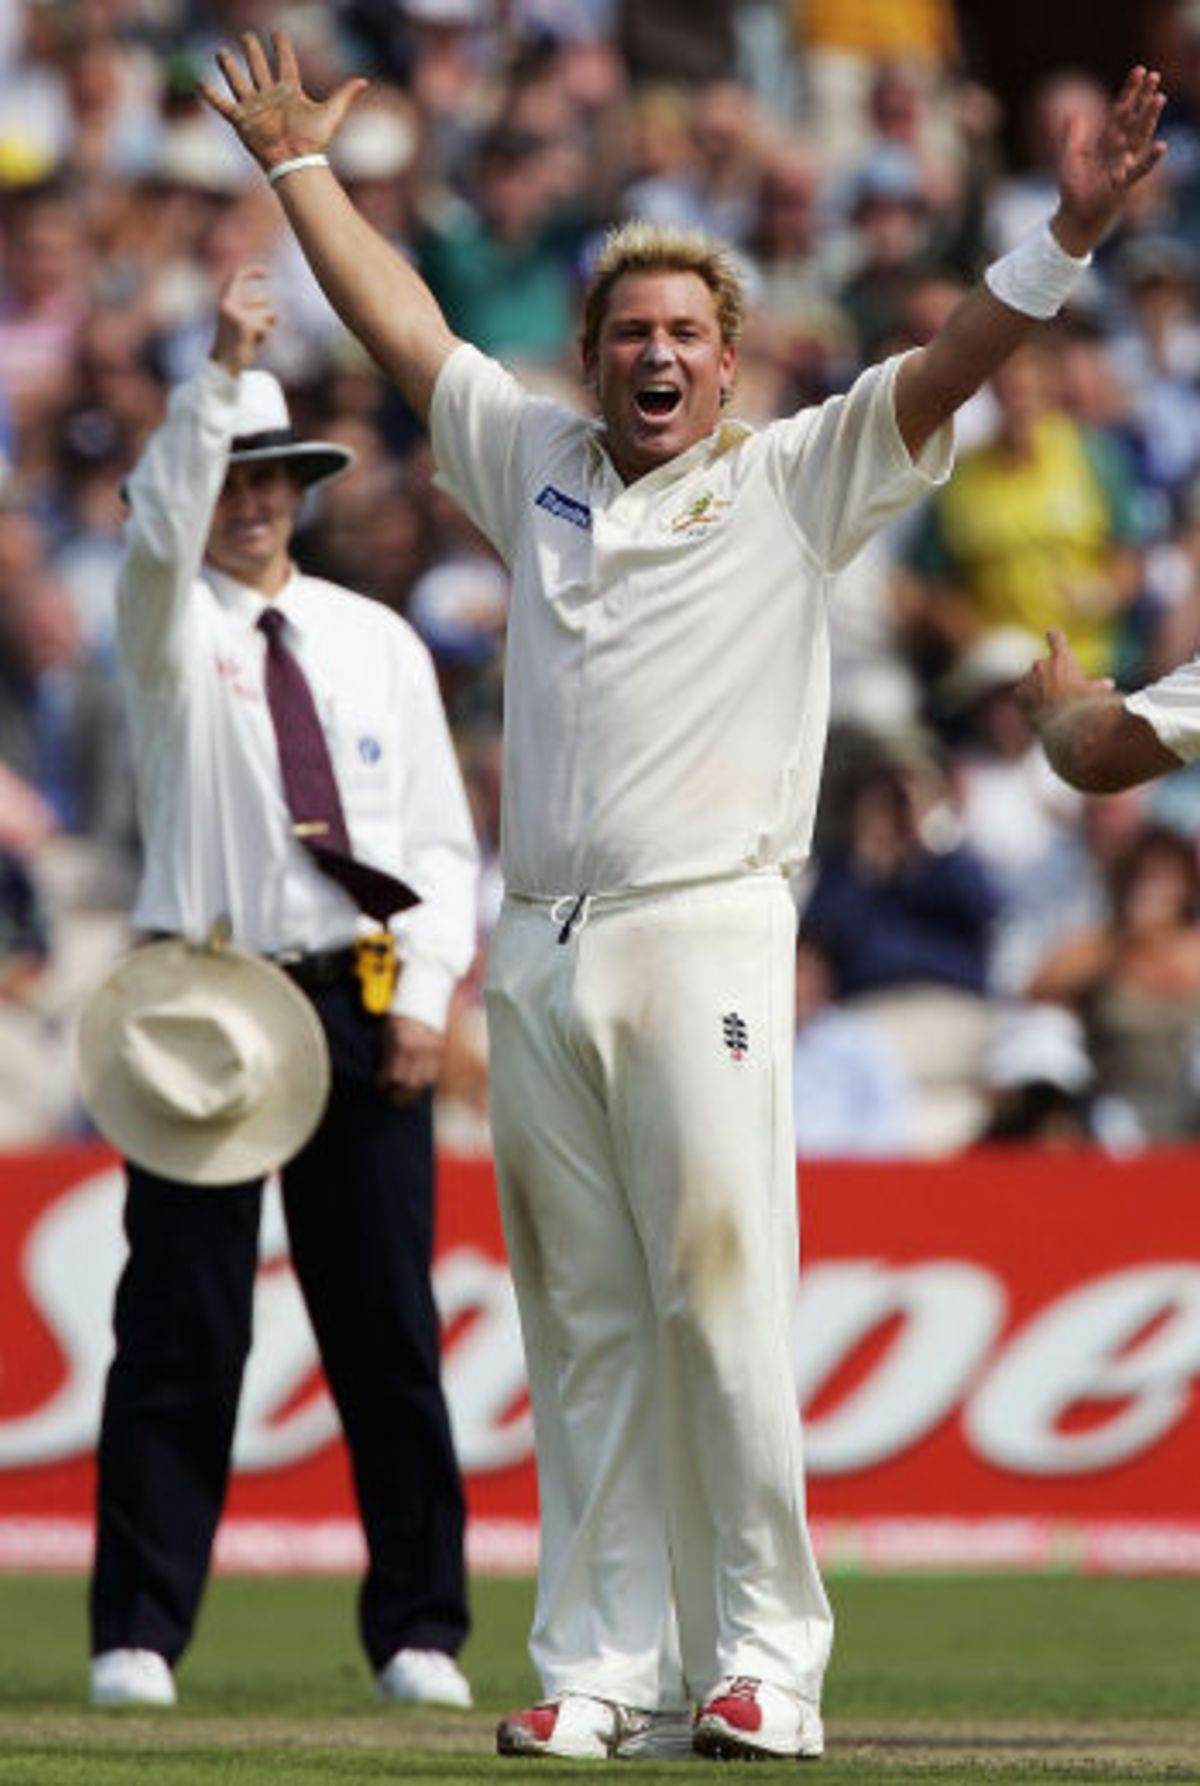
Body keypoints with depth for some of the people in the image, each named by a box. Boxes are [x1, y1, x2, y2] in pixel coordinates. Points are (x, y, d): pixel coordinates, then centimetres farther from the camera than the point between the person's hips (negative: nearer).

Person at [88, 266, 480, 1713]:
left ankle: (417, 1633, 7)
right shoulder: (170, 625, 4)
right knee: (181, 1331, -5)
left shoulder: (379, 644, 14)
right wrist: (219, 370, -31)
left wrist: (424, 993, -2)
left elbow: (439, 835, 11)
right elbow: (164, 530, -19)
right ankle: (138, 1635, -2)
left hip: (362, 1008, 3)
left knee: (386, 1326, 3)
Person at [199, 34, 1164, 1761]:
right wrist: (299, 163, 32)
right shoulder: (537, 462, 18)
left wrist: (1067, 237, -19)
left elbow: (943, 372, -6)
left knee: (721, 1311, -9)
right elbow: (399, 321, 27)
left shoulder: (792, 482, 6)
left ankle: (764, 1665, -6)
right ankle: (605, 1671, 6)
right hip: (538, 952, 5)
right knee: (581, 1330, 5)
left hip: (702, 938, -4)